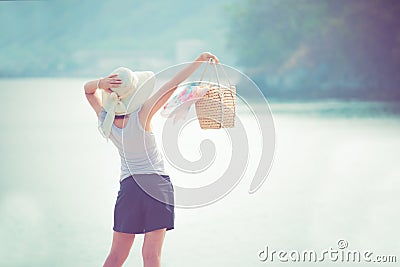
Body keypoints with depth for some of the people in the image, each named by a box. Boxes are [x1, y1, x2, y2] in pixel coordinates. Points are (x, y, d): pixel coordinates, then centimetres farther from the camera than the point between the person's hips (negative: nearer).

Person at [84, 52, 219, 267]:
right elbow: (173, 83, -16)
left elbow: (88, 89, 9)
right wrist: (200, 60, -11)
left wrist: (101, 83, -15)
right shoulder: (142, 115, -18)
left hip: (129, 186, 4)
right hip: (158, 184, -4)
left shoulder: (105, 120, -6)